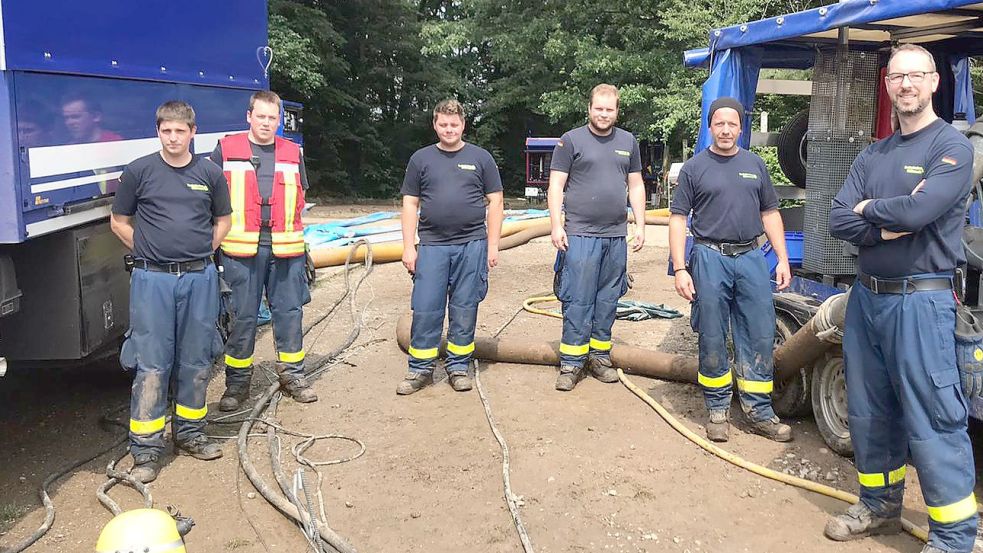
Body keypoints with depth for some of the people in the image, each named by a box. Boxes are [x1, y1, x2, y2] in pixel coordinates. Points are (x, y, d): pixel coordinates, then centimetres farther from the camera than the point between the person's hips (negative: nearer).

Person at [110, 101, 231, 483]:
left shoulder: (210, 174, 7)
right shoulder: (139, 171, 1)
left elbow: (223, 221, 18)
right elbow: (119, 222, 8)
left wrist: (201, 252, 8)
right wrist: (149, 252, 2)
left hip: (200, 278, 3)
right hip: (153, 280, -2)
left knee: (196, 362, 10)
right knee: (151, 366, -2)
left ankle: (190, 435, 26)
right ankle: (145, 451, 6)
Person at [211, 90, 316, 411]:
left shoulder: (292, 152, 14)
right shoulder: (226, 149, 5)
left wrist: (299, 242, 14)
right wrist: (219, 237, 2)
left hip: (285, 247, 3)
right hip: (241, 248, -2)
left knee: (290, 311, 7)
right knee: (243, 316, 2)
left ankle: (292, 374, 21)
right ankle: (237, 382, 14)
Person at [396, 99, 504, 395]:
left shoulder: (480, 157, 7)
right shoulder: (421, 159, 9)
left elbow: (495, 202, 8)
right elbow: (410, 204, 9)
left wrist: (492, 245, 1)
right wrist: (408, 247, 1)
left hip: (472, 245, 0)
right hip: (432, 246, 1)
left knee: (464, 310, 5)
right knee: (425, 310, 0)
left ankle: (458, 367, 17)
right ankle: (421, 369, 11)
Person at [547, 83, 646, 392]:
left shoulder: (628, 142, 13)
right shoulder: (571, 140, 1)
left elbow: (636, 186, 16)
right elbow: (556, 186, -2)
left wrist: (640, 226, 9)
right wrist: (556, 225, -10)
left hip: (616, 236, 4)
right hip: (580, 235, -4)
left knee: (607, 300, 9)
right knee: (578, 302, -5)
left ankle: (599, 356, 20)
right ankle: (571, 363, 0)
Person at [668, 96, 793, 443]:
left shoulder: (755, 165, 13)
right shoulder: (694, 168, 3)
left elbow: (770, 214, 16)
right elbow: (678, 219, 0)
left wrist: (783, 259, 8)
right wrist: (680, 269, -8)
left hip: (751, 258, 3)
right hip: (710, 258, -3)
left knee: (761, 336, 2)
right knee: (712, 339, 3)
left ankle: (759, 411, 12)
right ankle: (718, 409, 16)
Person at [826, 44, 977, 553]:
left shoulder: (951, 146, -5)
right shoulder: (872, 155, 13)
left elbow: (918, 210, -22)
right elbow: (838, 220, 3)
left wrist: (869, 209, -4)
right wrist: (889, 226, -13)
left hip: (920, 300, -7)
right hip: (866, 296, 7)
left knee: (932, 420, -5)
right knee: (868, 410, 15)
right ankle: (880, 506, 32)